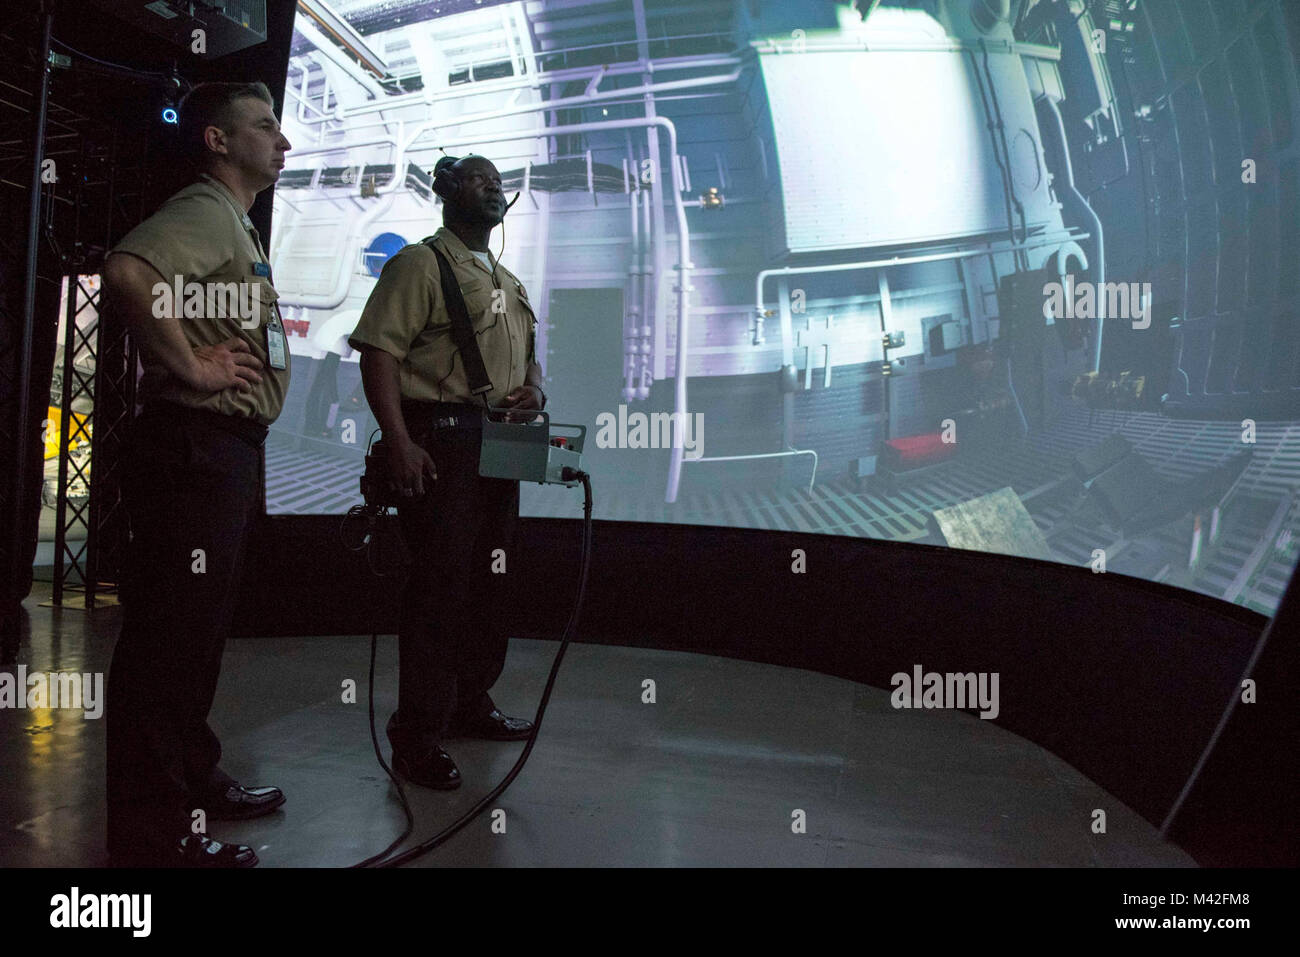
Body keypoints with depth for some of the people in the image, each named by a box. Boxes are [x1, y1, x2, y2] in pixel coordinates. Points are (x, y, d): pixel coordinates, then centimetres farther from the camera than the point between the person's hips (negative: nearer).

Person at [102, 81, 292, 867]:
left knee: (200, 627, 17)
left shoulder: (236, 222, 21)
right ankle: (152, 828, 6)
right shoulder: (203, 211, -10)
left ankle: (193, 780, 31)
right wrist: (190, 367, -22)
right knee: (168, 632, -4)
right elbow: (127, 272, -30)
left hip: (227, 451, 10)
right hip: (194, 447, -10)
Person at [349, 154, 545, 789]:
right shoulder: (419, 263, -3)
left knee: (488, 582, 14)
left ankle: (470, 705, 31)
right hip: (440, 439, -8)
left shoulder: (509, 283, 22)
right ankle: (418, 738, 3)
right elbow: (378, 350, -13)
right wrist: (399, 441, -23)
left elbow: (528, 355, 30)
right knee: (438, 584, -7)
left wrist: (533, 389, 6)